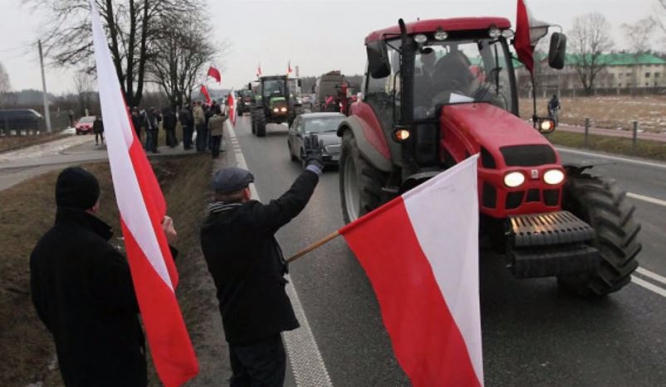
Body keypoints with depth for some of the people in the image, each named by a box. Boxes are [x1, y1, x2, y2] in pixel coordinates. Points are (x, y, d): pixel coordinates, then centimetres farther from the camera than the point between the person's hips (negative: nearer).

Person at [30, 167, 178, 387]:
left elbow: (42, 305, 11)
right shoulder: (95, 250, -29)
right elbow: (141, 298, -23)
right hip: (114, 361, -7)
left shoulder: (42, 248, -1)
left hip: (73, 359, 8)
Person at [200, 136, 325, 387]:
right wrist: (314, 164, -4)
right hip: (259, 322, -7)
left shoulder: (209, 227, 0)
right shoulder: (251, 218, -23)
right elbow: (293, 201, -17)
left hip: (234, 321, 8)